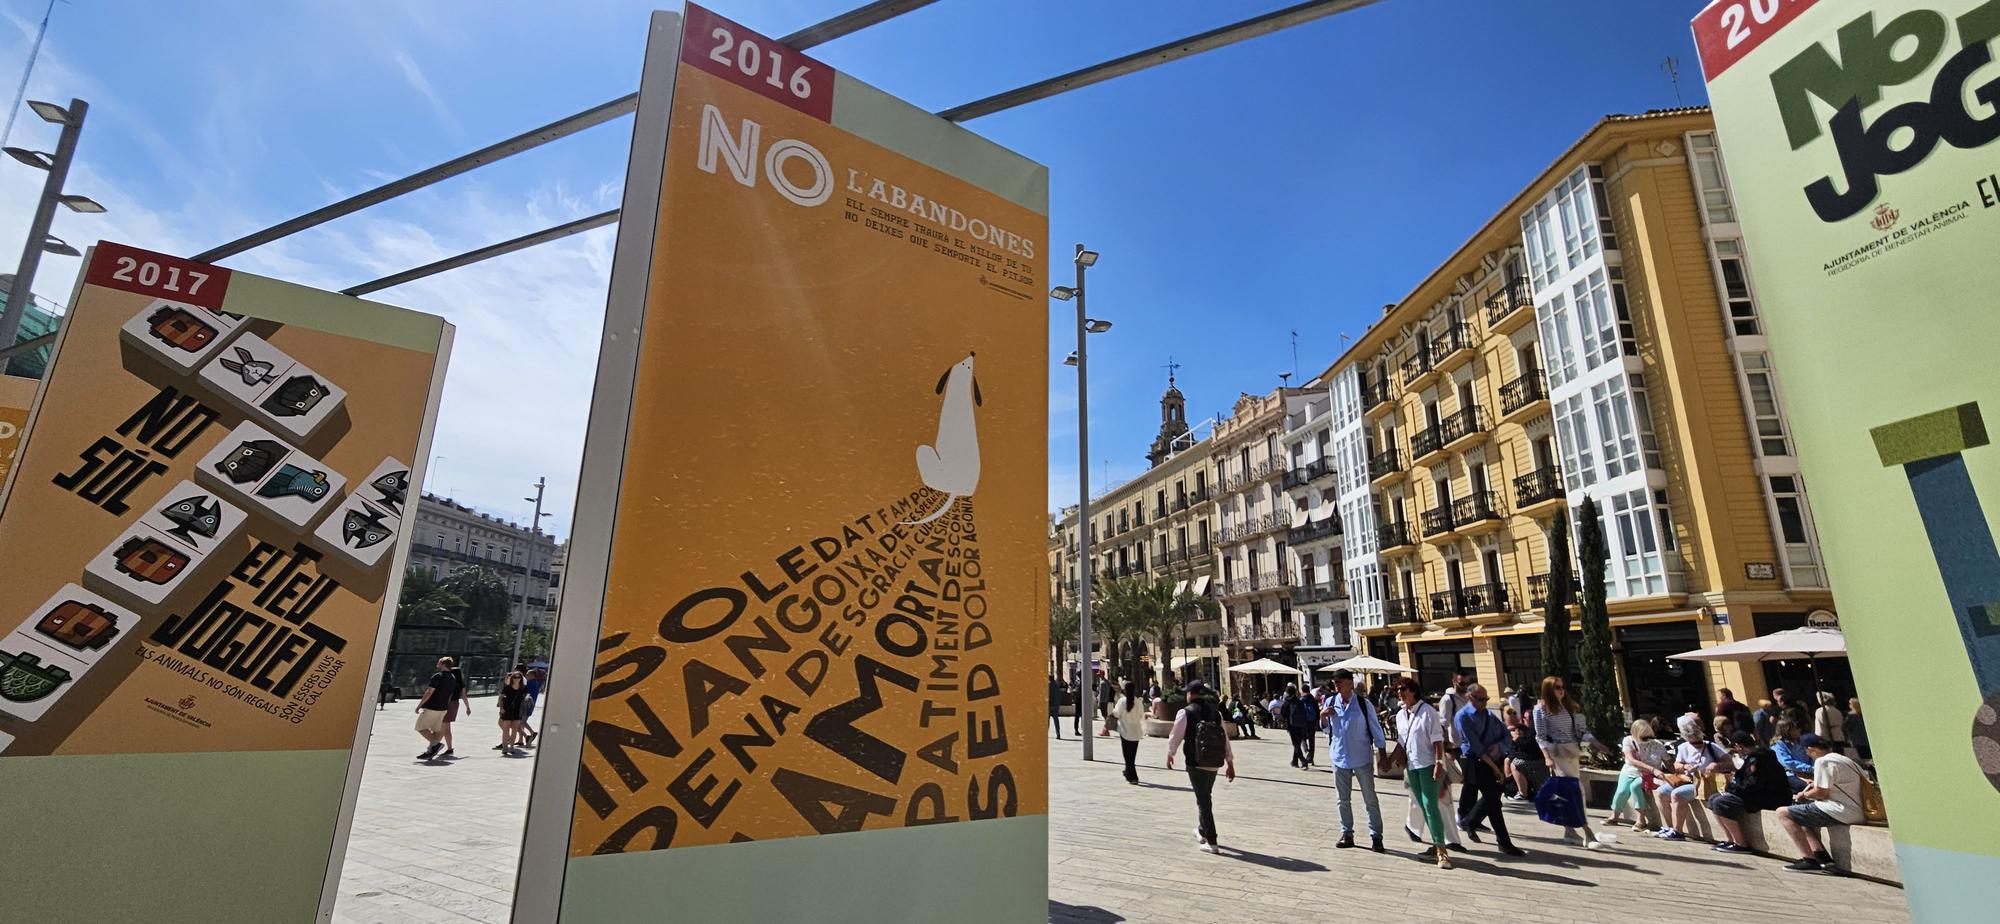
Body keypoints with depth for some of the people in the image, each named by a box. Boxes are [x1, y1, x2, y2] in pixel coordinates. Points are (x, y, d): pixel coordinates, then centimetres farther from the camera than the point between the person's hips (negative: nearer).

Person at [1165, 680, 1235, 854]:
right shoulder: (1216, 712, 7)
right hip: (1215, 763, 6)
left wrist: (1169, 755, 16)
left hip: (1196, 763, -6)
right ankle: (1202, 831, 39)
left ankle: (1211, 842, 0)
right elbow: (1225, 739, 7)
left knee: (1203, 800, 1)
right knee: (1206, 797, 23)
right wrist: (1230, 763, 13)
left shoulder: (1185, 712, -9)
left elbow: (1175, 736, -1)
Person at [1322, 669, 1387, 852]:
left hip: (1362, 758, -3)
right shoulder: (1329, 703, -1)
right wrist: (1322, 716, -10)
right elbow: (1326, 730, 9)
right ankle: (1347, 834, 25)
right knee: (1344, 800, 13)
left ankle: (1376, 837, 15)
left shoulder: (1364, 704, -11)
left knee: (1370, 799, 6)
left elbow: (1375, 728, -3)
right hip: (1339, 757, 3)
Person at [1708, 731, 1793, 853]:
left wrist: (1734, 781, -7)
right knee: (1713, 799, 6)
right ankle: (1729, 840, 0)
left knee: (1721, 803, -23)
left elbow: (1752, 785, -22)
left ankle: (1741, 845, -15)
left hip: (1770, 800, -11)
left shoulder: (1757, 759, -19)